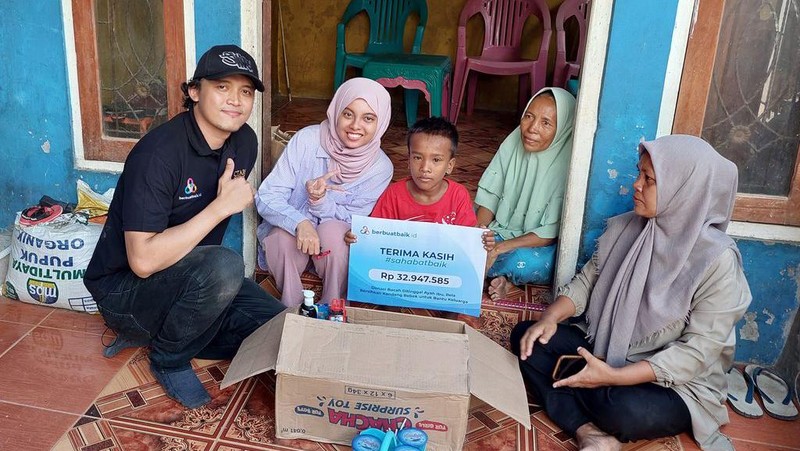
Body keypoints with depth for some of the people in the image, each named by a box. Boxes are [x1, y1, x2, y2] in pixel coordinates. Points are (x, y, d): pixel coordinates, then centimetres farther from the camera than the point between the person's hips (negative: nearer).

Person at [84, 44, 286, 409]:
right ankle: (169, 359, -8)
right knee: (224, 266, -36)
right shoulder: (158, 154, -26)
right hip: (124, 290, -7)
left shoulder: (244, 142, -2)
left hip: (192, 277, 8)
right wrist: (220, 207, -31)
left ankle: (162, 331, 8)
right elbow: (143, 261, -33)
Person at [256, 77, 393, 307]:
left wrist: (319, 201, -33)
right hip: (288, 230, -1)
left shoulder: (381, 168, -13)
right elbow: (266, 197, -19)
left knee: (333, 231, -32)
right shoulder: (306, 140, -19)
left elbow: (350, 221, -11)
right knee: (285, 237, -34)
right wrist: (300, 223, -40)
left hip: (337, 245, 1)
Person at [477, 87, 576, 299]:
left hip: (545, 248, -4)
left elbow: (551, 233, -20)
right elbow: (489, 195, 1)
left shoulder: (566, 164, -21)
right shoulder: (513, 144, -6)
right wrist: (479, 231, -18)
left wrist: (500, 248, -27)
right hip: (502, 230, 4)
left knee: (522, 261, -37)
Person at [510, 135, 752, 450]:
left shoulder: (717, 261, -20)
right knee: (526, 336, -10)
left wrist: (614, 376, -28)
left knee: (623, 410, -38)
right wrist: (550, 318, -13)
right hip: (603, 348, 7)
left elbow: (697, 352, -21)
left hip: (675, 382, -6)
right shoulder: (624, 228, -2)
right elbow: (587, 280, 7)